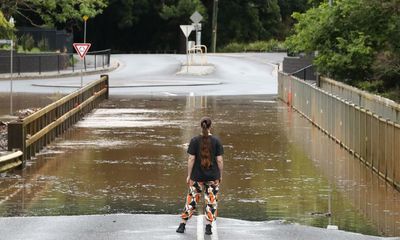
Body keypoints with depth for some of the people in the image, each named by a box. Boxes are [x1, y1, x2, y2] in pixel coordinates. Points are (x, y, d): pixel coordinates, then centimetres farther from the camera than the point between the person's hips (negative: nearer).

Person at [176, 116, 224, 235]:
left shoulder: (195, 140, -7)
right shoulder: (216, 141, -6)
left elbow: (191, 159, -7)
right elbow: (219, 160, -5)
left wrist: (189, 175, 1)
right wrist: (220, 175, 7)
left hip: (197, 176, 0)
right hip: (213, 177, 0)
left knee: (192, 199, 10)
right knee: (211, 201, 8)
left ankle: (182, 225, 12)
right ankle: (208, 227, 6)